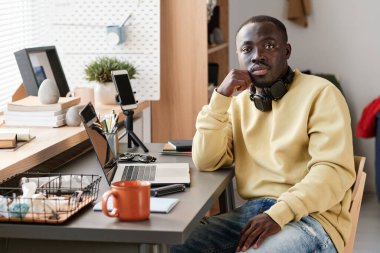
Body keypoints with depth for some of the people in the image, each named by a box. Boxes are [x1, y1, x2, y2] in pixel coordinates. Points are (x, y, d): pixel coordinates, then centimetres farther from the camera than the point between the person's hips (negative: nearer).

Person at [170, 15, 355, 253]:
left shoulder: (320, 93, -3)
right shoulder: (239, 102, 15)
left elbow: (335, 170, -14)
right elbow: (206, 162, 6)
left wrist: (278, 213, -25)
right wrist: (221, 96, -4)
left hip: (311, 217, -5)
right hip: (253, 211, 6)